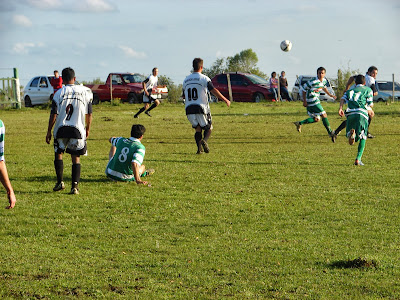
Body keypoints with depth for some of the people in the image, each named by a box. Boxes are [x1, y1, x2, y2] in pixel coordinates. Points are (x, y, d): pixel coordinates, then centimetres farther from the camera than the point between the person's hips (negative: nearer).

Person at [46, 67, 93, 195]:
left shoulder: (59, 93, -5)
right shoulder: (85, 92, 1)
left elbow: (53, 115, -4)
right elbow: (89, 114, 6)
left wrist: (49, 131, 5)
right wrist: (88, 129, 20)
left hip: (61, 129, -1)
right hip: (77, 129, 1)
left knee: (58, 154, 18)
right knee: (76, 158, 7)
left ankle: (60, 182, 13)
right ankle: (75, 186, 0)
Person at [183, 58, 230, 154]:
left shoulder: (186, 80, 15)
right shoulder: (204, 78, -3)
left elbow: (184, 96, 21)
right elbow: (213, 90, -13)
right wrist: (225, 100, -10)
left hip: (189, 110, 4)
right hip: (201, 108, -4)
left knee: (197, 129, 15)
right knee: (208, 128, 10)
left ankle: (199, 148, -6)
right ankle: (204, 140, -21)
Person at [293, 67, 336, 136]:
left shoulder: (324, 80, 5)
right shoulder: (313, 82, -20)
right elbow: (303, 88, -12)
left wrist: (330, 95, 30)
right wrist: (304, 101, -12)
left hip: (316, 100, 9)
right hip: (312, 101, -9)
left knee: (316, 119, 10)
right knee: (324, 115, -11)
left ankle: (299, 123, 17)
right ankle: (330, 132, -6)